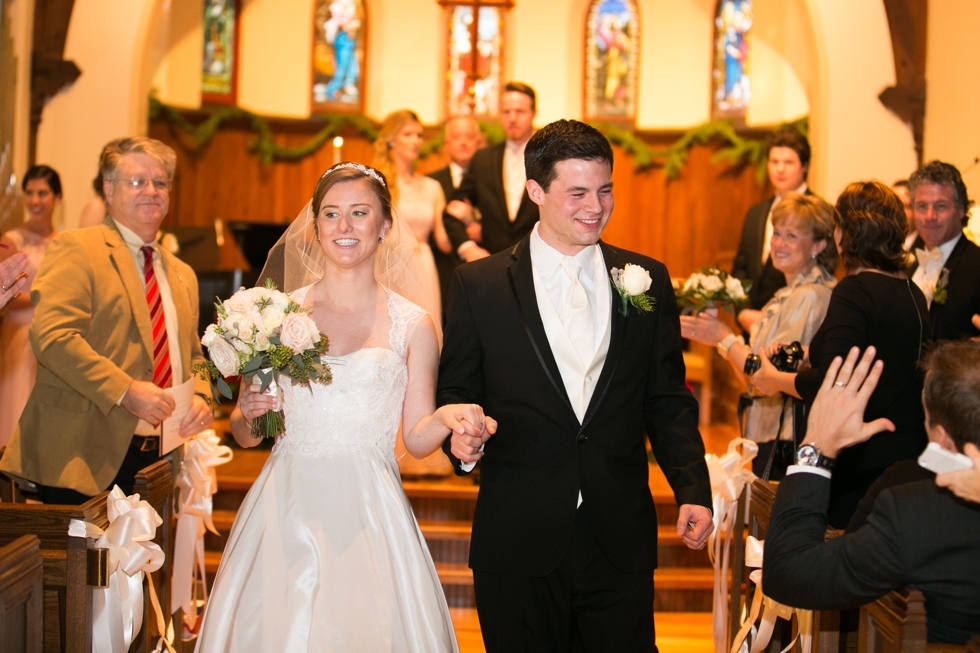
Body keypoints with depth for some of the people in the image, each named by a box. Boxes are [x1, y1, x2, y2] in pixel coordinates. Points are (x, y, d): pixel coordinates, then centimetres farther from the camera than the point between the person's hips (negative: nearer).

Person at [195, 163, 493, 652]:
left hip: (368, 515, -1)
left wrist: (447, 418, -15)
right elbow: (243, 435, 11)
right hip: (286, 511, 1)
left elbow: (417, 438, 5)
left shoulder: (413, 326, 1)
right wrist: (249, 414, -11)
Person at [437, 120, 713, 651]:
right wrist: (462, 439, -17)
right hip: (517, 542, -1)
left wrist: (693, 492, -3)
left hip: (620, 542, 2)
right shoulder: (478, 285, 1)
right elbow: (455, 393, 5)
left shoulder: (648, 281, 6)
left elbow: (668, 402, 9)